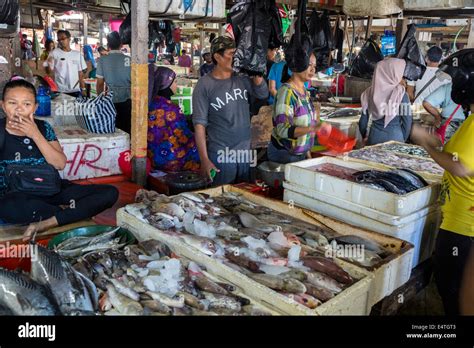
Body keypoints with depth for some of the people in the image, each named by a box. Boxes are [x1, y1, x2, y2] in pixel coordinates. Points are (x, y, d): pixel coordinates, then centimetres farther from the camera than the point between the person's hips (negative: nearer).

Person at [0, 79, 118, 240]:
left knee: (110, 192, -13)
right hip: (18, 197, -3)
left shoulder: (42, 127, 6)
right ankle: (74, 211, -14)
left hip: (51, 190, 3)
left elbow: (60, 164, -6)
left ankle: (45, 223, -24)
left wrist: (35, 135, -13)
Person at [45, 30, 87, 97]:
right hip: (60, 91, -2)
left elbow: (80, 73, 10)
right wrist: (49, 64, -21)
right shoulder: (54, 53, 1)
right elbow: (49, 72, 0)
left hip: (76, 90, 2)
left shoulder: (77, 54, 7)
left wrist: (83, 89, 5)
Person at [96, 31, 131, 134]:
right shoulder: (129, 60, -4)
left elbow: (100, 83, 0)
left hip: (110, 101, 0)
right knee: (126, 129, 7)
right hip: (126, 100, 0)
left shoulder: (103, 60, -2)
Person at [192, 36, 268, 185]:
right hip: (220, 156, -5)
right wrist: (204, 160, -16)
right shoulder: (204, 85, -9)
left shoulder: (241, 78, 5)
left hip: (246, 153, 5)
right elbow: (199, 124, -11)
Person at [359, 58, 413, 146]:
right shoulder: (400, 93, -11)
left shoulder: (370, 92, -3)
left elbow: (363, 120, 1)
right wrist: (403, 139, 4)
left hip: (374, 136, 3)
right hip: (394, 136, -3)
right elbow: (407, 120, -9)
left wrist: (365, 136, 16)